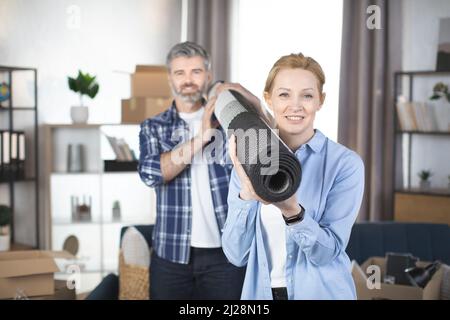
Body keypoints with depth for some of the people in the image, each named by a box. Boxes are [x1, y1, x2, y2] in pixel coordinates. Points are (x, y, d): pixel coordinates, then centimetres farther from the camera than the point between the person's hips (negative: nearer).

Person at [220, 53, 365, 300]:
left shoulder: (346, 163, -11)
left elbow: (327, 252, -16)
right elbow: (236, 255, -10)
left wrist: (293, 212, -32)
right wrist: (247, 192, -24)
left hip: (322, 293, -2)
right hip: (260, 291, 2)